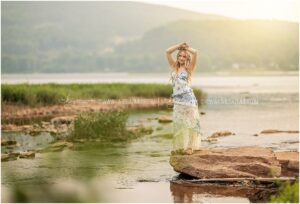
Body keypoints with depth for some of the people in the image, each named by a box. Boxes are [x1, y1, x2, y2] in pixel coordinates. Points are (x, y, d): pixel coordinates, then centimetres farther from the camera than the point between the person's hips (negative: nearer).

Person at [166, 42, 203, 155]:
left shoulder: (189, 68, 3)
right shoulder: (174, 67, 13)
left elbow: (195, 52, -9)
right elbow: (168, 52, 9)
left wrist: (186, 47, 7)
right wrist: (179, 46, 10)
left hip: (188, 98, -4)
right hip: (177, 100, 4)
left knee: (189, 122, -1)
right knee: (178, 123, 6)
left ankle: (189, 147, 3)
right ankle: (179, 147, 12)